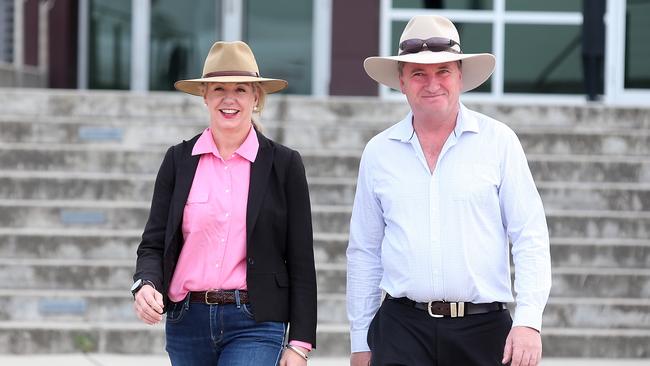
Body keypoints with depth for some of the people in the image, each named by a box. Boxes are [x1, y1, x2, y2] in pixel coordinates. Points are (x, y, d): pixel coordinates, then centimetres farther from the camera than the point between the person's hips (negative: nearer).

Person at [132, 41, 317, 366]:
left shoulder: (284, 164, 1)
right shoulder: (178, 160, 7)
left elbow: (300, 262, 1)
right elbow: (154, 243, 7)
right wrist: (146, 284, -16)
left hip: (254, 326, -3)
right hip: (187, 322, 3)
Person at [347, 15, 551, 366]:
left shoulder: (498, 141, 3)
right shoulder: (378, 152, 9)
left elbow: (530, 238, 1)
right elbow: (363, 253, 14)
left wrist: (528, 321, -10)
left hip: (483, 327, -1)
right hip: (402, 328, 1)